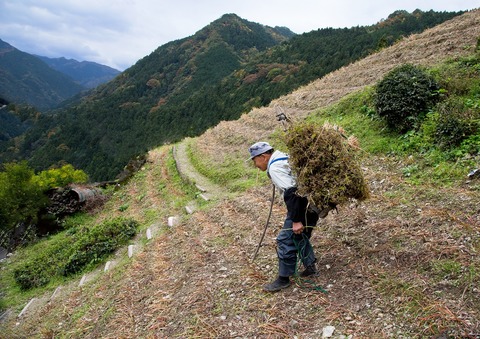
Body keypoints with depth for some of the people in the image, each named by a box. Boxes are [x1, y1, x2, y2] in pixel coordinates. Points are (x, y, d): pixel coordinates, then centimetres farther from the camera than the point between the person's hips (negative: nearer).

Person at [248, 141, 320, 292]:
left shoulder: (275, 168, -16)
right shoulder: (284, 159, 15)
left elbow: (291, 193, -25)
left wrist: (296, 220, -24)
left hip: (303, 205, -10)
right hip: (313, 202, 10)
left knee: (286, 240, -3)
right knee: (300, 236, 23)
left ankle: (283, 279, 7)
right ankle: (310, 267, 32)